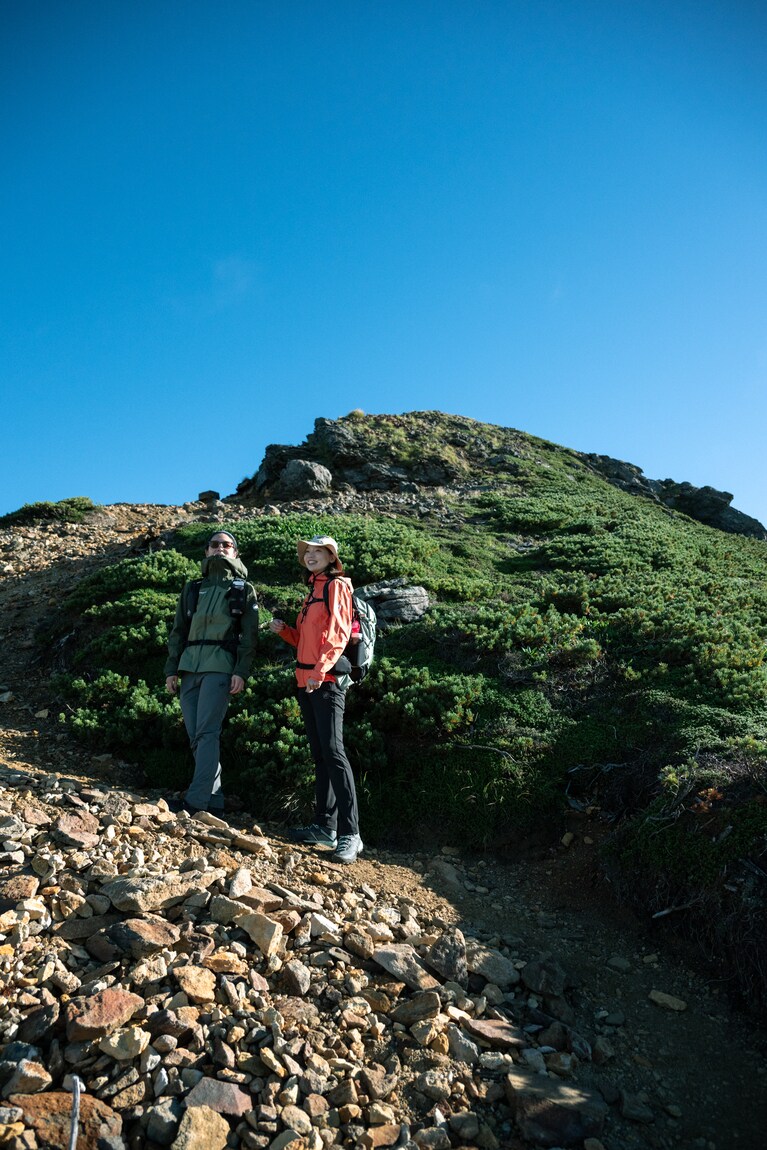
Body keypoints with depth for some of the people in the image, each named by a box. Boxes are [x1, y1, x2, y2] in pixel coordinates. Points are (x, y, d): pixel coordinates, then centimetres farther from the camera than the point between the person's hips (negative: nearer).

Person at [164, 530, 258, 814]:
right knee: (195, 736, 1)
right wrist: (171, 669, 10)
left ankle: (196, 801, -17)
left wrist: (241, 672, -11)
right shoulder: (192, 589, 22)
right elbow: (178, 631, 20)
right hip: (189, 667, 5)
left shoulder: (243, 590, 11)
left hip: (220, 666, -5)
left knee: (206, 733, -14)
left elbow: (249, 635, 1)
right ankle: (214, 800, 6)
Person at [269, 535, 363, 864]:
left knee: (333, 752, -15)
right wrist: (283, 630, 8)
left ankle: (350, 834, -14)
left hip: (326, 680, -9)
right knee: (319, 755, 9)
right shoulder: (312, 592, 23)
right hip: (306, 680, 9)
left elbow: (338, 633, -14)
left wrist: (320, 670, -24)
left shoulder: (336, 586, -2)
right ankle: (325, 826, 15)